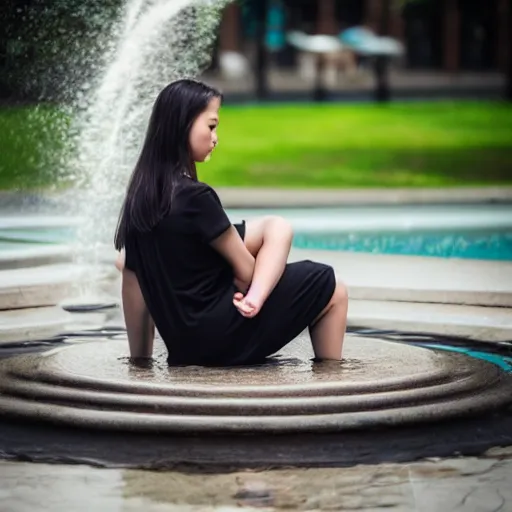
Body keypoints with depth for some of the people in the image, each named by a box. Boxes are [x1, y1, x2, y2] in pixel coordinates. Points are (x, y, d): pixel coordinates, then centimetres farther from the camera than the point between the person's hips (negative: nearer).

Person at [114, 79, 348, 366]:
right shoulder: (195, 197, -21)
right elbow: (245, 270, -10)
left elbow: (128, 269, 8)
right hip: (215, 337, -8)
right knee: (330, 289, 9)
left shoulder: (141, 192, 3)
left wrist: (141, 358, 15)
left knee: (276, 229, 14)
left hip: (180, 339, 8)